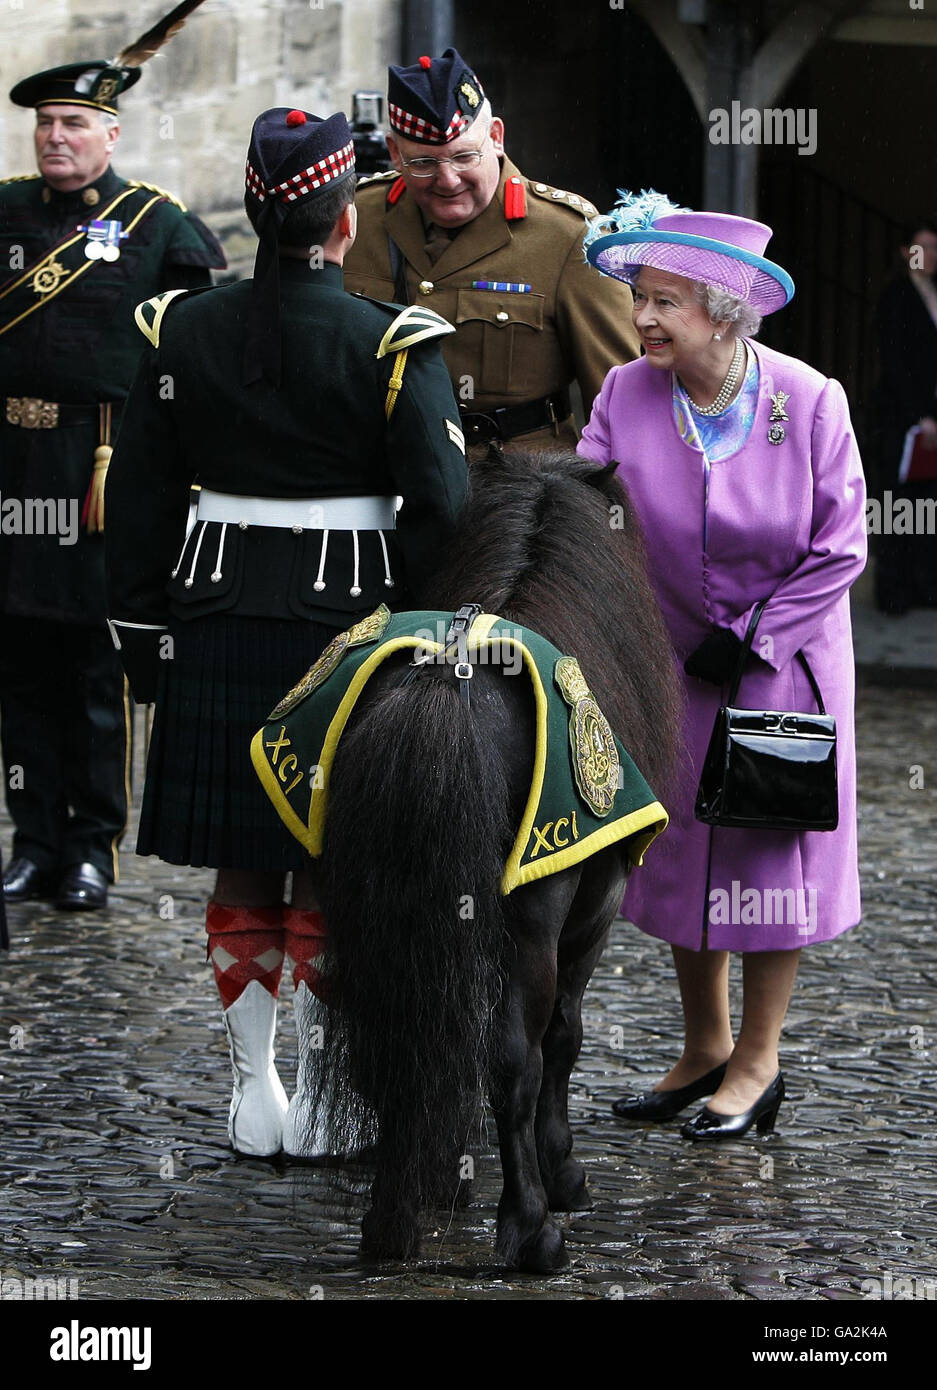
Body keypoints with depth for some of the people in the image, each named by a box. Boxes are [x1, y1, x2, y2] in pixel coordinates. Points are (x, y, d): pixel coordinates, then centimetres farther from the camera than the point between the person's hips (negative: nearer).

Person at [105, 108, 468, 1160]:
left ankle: (251, 1093, 17)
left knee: (242, 876, 12)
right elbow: (438, 508, -13)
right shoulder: (392, 347, -10)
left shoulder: (181, 333, 0)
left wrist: (143, 637, 12)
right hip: (344, 625, -3)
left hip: (216, 623, 3)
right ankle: (319, 1100, 10)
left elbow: (138, 501, 4)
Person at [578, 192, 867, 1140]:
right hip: (673, 656, 3)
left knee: (772, 848, 2)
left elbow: (838, 548, -11)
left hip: (784, 660, -3)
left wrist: (752, 639, -13)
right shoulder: (626, 395, -12)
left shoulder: (809, 402, -18)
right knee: (681, 844, 9)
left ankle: (757, 1060, 15)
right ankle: (704, 1048, 25)